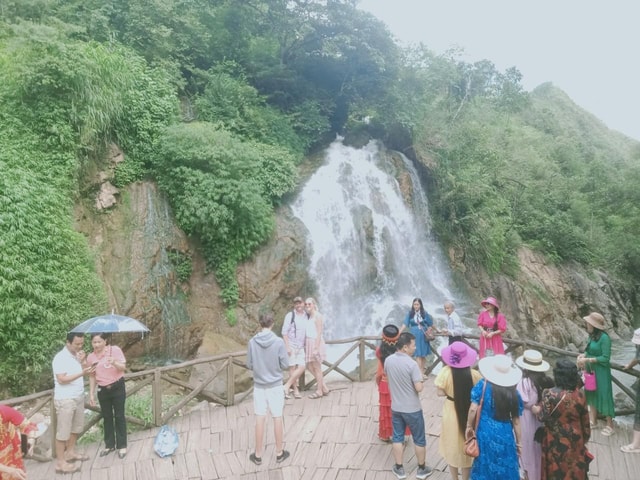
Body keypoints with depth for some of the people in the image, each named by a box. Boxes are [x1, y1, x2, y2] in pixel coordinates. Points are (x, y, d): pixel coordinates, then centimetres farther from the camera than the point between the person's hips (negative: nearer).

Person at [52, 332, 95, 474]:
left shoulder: (78, 355, 7)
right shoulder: (60, 358, -17)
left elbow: (86, 371, 11)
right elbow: (62, 379, -22)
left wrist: (83, 362, -7)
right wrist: (81, 373, -27)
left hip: (78, 397, 8)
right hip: (65, 399, -8)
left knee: (77, 426, 18)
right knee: (63, 430, -2)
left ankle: (70, 452, 34)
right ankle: (60, 463, 6)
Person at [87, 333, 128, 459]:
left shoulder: (115, 350, -11)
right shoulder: (91, 357, 0)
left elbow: (123, 367, -12)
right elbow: (92, 376, 8)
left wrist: (114, 363, -33)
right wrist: (91, 394, 6)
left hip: (117, 387, -3)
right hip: (103, 390, 4)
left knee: (119, 416, 3)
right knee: (107, 417, 13)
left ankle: (122, 446, 13)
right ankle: (109, 445, 27)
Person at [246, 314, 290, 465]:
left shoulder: (252, 342, -9)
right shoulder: (279, 342, -16)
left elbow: (249, 365, -1)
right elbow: (285, 365, -10)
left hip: (259, 386, 2)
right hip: (275, 385, -2)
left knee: (260, 419, 11)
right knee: (277, 418, 11)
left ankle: (258, 454, 22)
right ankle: (279, 453, 24)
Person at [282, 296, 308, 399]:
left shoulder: (307, 316, 7)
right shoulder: (290, 315, -6)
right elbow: (284, 332, -7)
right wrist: (287, 347, -13)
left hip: (301, 346, 5)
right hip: (291, 345, -4)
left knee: (302, 367, -3)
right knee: (292, 367, 0)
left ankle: (287, 386, 6)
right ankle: (296, 390, 10)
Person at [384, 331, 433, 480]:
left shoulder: (388, 360, -5)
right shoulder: (411, 364, -24)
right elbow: (419, 388, -22)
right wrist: (421, 381, -3)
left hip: (396, 407, 5)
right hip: (412, 409, -5)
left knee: (397, 438, 17)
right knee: (419, 439, 15)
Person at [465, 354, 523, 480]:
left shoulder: (483, 385, -11)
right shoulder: (514, 393, -5)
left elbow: (473, 409, -13)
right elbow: (516, 421, 0)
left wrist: (469, 426, 2)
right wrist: (518, 442, 12)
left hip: (485, 433, -1)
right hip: (505, 435, 1)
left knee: (485, 466, 15)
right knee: (505, 468, 16)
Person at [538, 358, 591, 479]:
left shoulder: (550, 394, -25)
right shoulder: (580, 393, -10)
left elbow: (543, 417, -19)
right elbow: (585, 420, 0)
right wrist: (585, 438, 14)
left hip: (557, 443, -4)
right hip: (575, 440, 4)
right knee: (575, 469, 22)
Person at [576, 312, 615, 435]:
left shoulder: (604, 338, -20)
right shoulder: (592, 336, 2)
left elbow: (605, 358, -20)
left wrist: (587, 360, -22)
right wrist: (583, 355, -5)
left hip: (601, 373, -8)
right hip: (590, 371, 8)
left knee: (603, 396, 3)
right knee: (592, 395, 16)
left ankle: (610, 426, 18)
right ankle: (593, 421, 30)